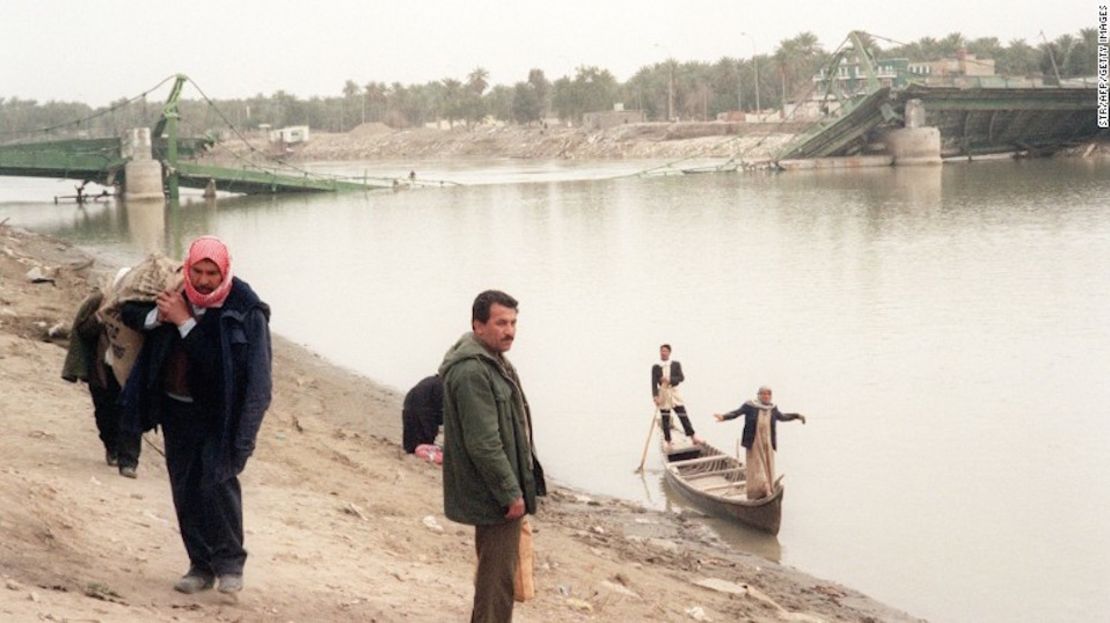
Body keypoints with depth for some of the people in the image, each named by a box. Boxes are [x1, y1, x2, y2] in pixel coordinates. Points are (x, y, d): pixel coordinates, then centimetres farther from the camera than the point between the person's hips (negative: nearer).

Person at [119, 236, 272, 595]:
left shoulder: (244, 311, -16)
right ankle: (201, 566, 18)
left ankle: (230, 563, 1)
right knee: (185, 488, 7)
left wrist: (185, 322, -24)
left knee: (217, 480, -16)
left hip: (218, 413, -5)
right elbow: (130, 312, 10)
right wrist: (157, 315, -11)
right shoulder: (173, 293, -2)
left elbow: (215, 359, -23)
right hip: (177, 407, 5)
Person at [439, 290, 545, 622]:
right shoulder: (471, 371, -23)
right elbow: (483, 443, -26)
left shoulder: (493, 362, 13)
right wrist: (511, 492, -21)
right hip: (495, 495, -11)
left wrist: (518, 486, 23)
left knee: (498, 570, 21)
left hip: (500, 490, 11)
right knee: (497, 574, -5)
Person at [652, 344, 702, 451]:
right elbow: (654, 383, -4)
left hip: (674, 393, 0)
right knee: (665, 420, 2)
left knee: (683, 416, -3)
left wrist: (669, 380, -20)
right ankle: (667, 441, 10)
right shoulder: (655, 367, 2)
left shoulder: (676, 364, 5)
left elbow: (681, 377, -5)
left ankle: (693, 437, 3)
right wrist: (655, 396, -16)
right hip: (662, 394, 0)